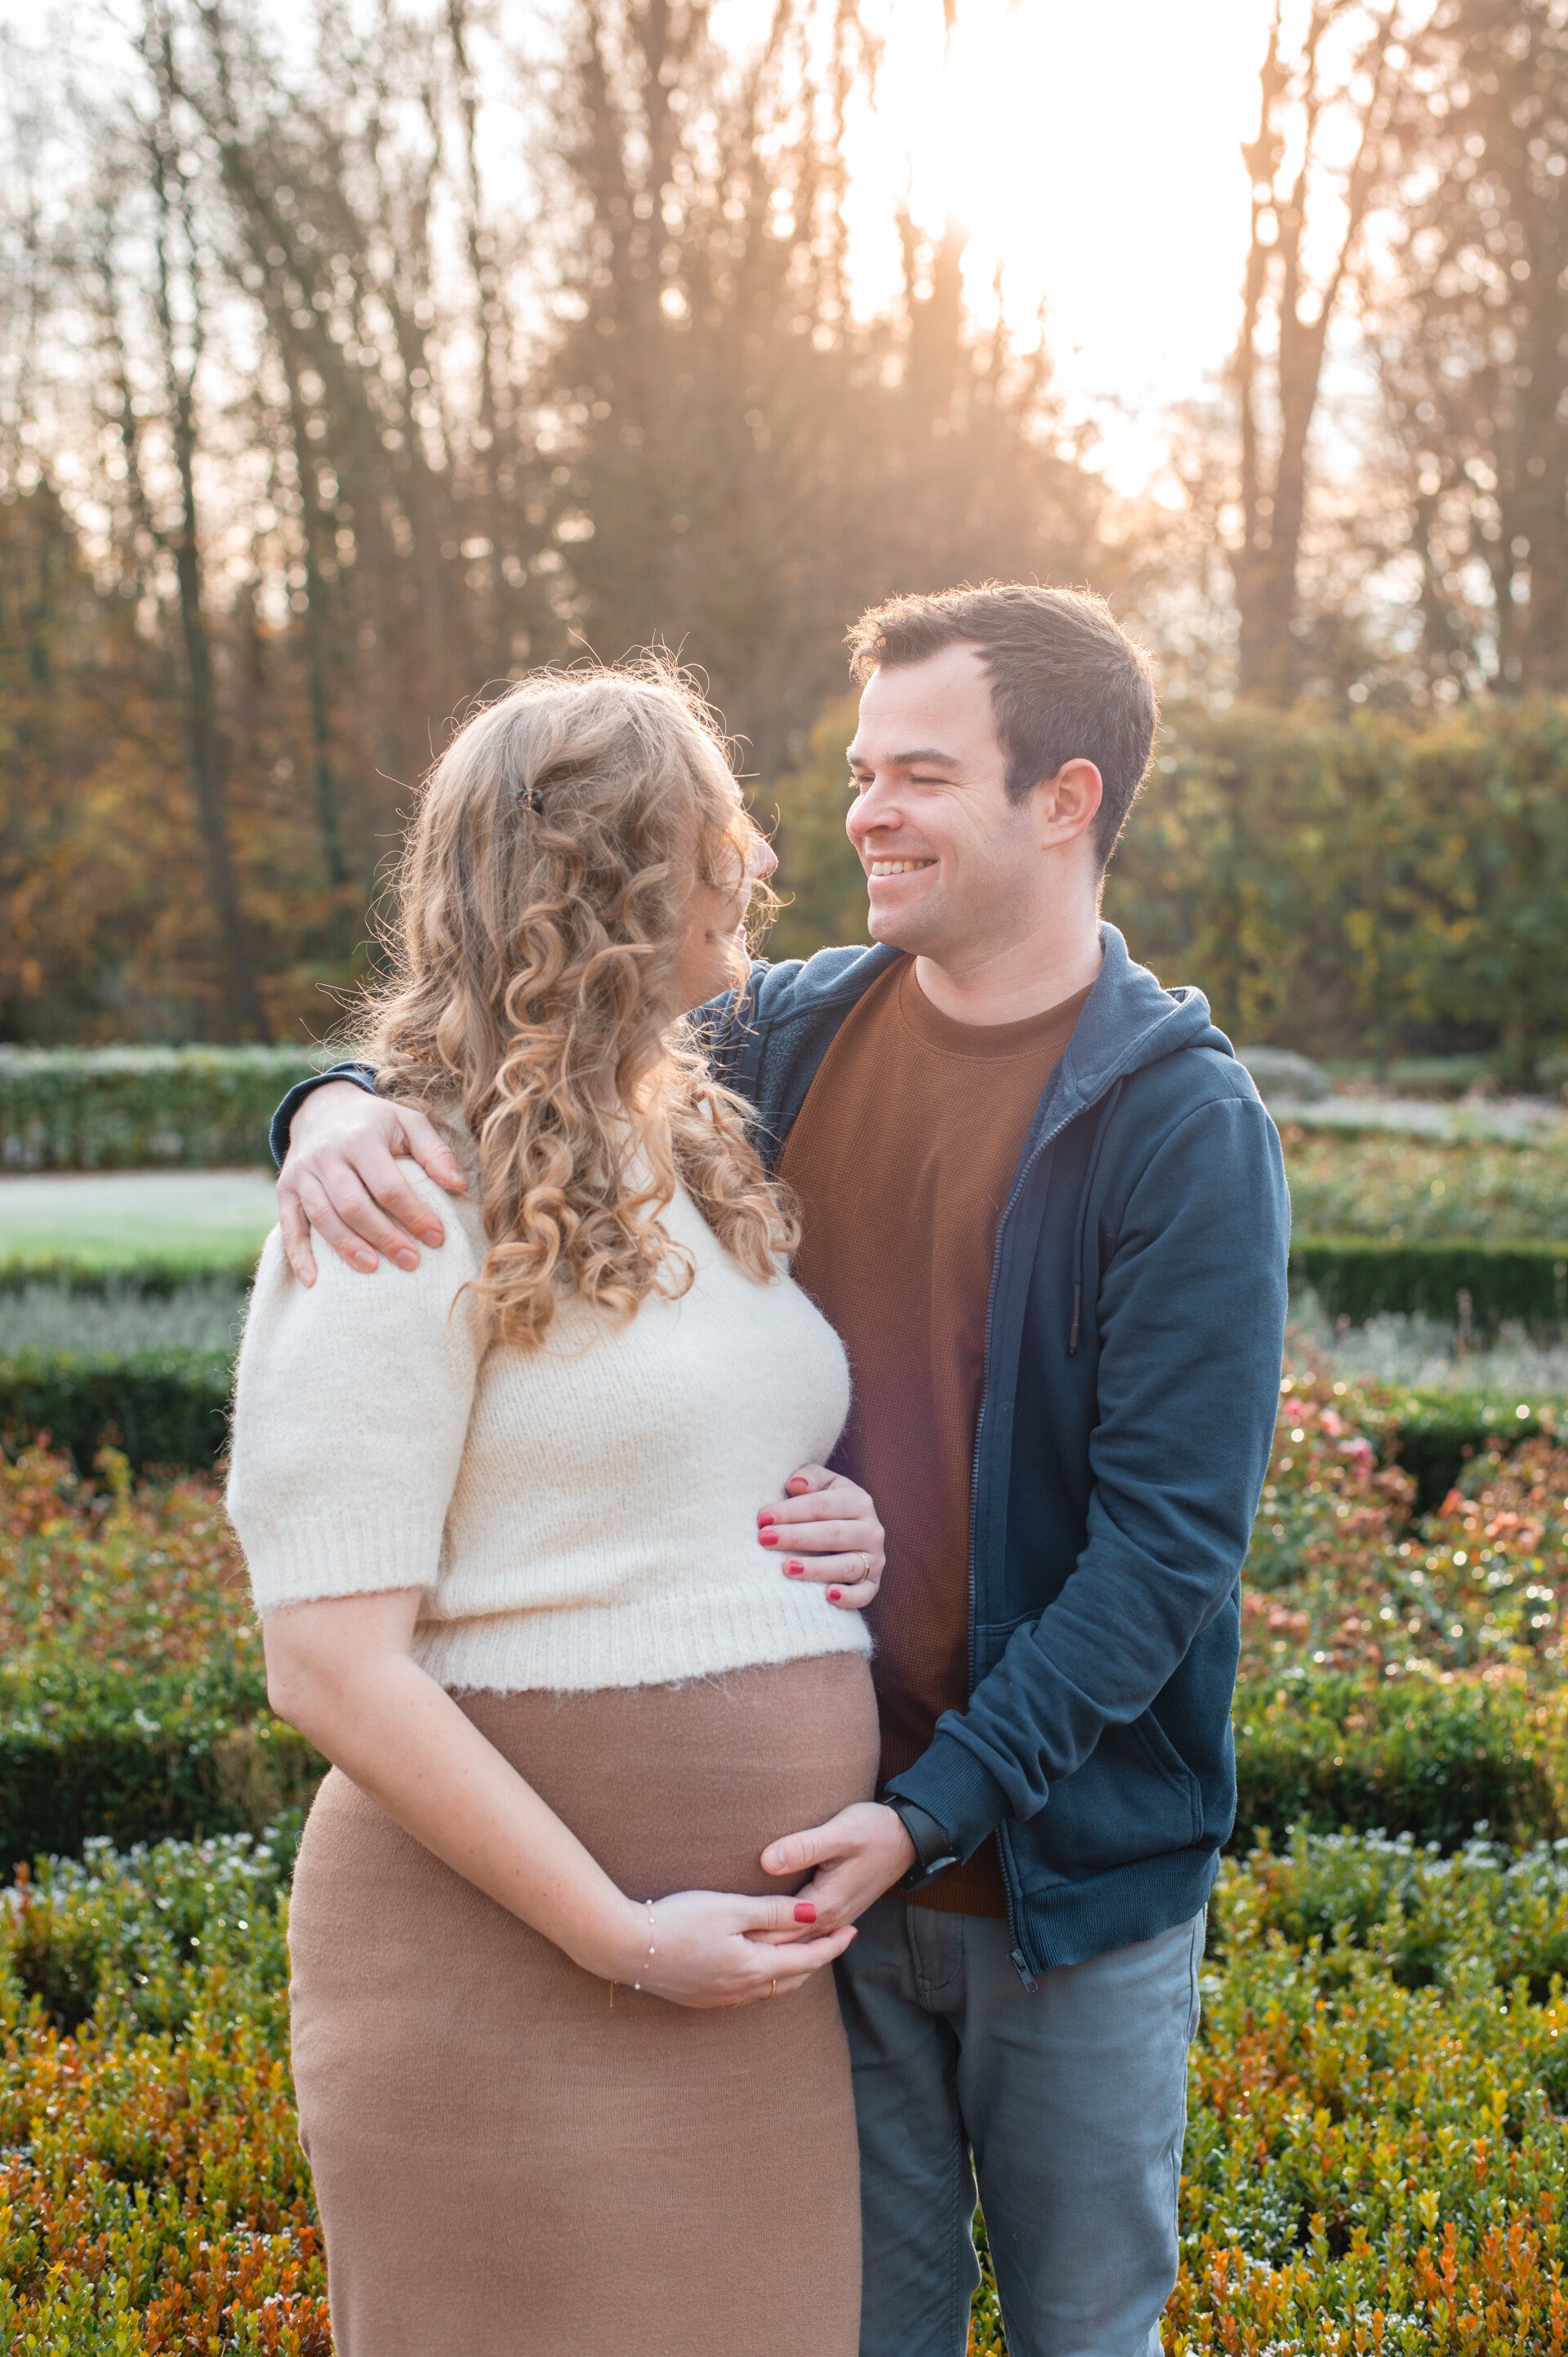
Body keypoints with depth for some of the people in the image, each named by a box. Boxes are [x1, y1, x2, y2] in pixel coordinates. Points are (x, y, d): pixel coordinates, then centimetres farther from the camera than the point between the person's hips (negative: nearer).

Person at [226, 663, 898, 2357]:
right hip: (520, 1953, -7)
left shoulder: (707, 1158, 12)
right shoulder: (408, 1203, -13)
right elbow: (332, 1663, -16)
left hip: (776, 1948, 7)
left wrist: (848, 1537, 1)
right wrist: (620, 1937, -17)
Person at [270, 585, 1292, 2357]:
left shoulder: (1184, 1127, -13)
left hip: (1070, 1871, -3)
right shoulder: (793, 1039, 2)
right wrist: (340, 1109, -17)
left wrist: (937, 1808, -22)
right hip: (824, 1838, 3)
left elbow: (1170, 1540, -16)